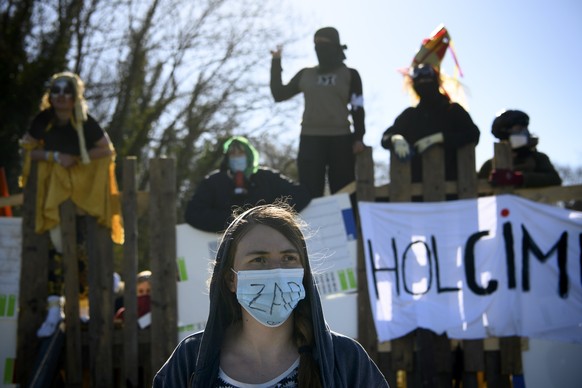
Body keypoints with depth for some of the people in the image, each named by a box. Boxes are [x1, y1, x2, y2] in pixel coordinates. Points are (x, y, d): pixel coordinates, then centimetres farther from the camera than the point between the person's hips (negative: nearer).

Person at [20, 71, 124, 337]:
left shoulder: (85, 123, -10)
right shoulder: (43, 121, -5)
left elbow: (107, 150, -4)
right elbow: (29, 151, 0)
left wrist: (76, 158, -14)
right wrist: (55, 156, -16)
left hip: (83, 185, -1)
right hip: (53, 185, 1)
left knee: (81, 246, 0)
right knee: (56, 245, -11)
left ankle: (82, 305, 14)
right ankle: (54, 308, -13)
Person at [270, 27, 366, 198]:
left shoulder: (350, 75, 8)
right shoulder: (305, 74, 15)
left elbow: (357, 108, 5)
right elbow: (279, 94, 16)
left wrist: (358, 138, -7)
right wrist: (276, 62, 13)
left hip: (340, 140, -2)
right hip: (310, 140, 2)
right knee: (309, 195, -4)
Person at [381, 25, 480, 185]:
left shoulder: (454, 110, 9)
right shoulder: (410, 115, 17)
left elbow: (472, 135, -5)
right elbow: (386, 137, 12)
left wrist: (440, 137, -16)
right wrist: (396, 139, -13)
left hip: (449, 180, -2)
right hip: (417, 182, 2)